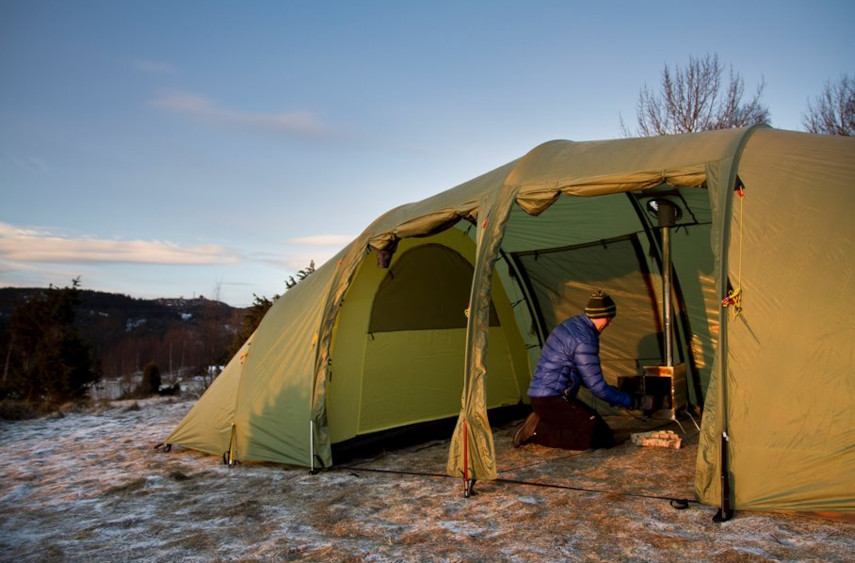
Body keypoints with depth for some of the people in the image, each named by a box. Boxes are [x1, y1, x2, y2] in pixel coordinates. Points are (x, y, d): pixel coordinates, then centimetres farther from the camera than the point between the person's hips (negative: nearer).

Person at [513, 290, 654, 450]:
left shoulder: (572, 324, 11)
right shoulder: (584, 339, -20)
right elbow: (597, 387, -17)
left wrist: (614, 394, 25)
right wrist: (635, 402, -9)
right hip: (550, 399, -10)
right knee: (594, 437, -18)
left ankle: (541, 424, 7)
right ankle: (538, 431, -10)